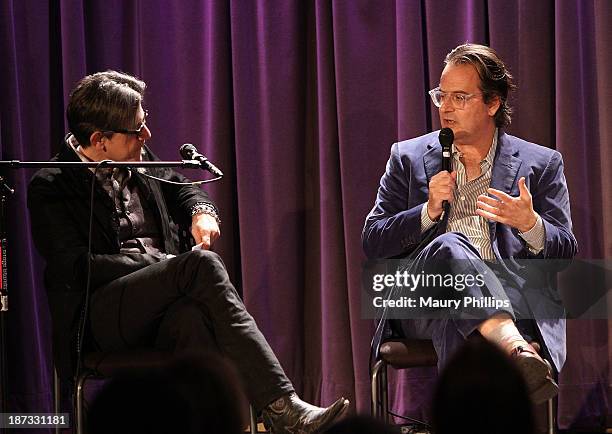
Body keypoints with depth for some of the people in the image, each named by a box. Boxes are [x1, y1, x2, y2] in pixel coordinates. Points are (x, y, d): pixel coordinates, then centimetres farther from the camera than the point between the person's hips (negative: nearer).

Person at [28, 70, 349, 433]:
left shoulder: (141, 161, 17)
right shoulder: (50, 188, -2)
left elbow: (181, 189, 35)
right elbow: (78, 269, -12)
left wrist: (201, 211, 10)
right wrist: (163, 265, -14)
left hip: (159, 308, 5)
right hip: (101, 318, -5)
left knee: (191, 317, -36)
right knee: (201, 263, -31)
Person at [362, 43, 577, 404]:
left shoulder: (541, 165, 18)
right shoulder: (410, 158, 20)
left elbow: (565, 252, 11)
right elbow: (372, 243, 13)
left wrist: (530, 225, -12)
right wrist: (429, 211, -4)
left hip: (508, 299, 0)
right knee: (448, 246, -37)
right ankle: (517, 350, -59)